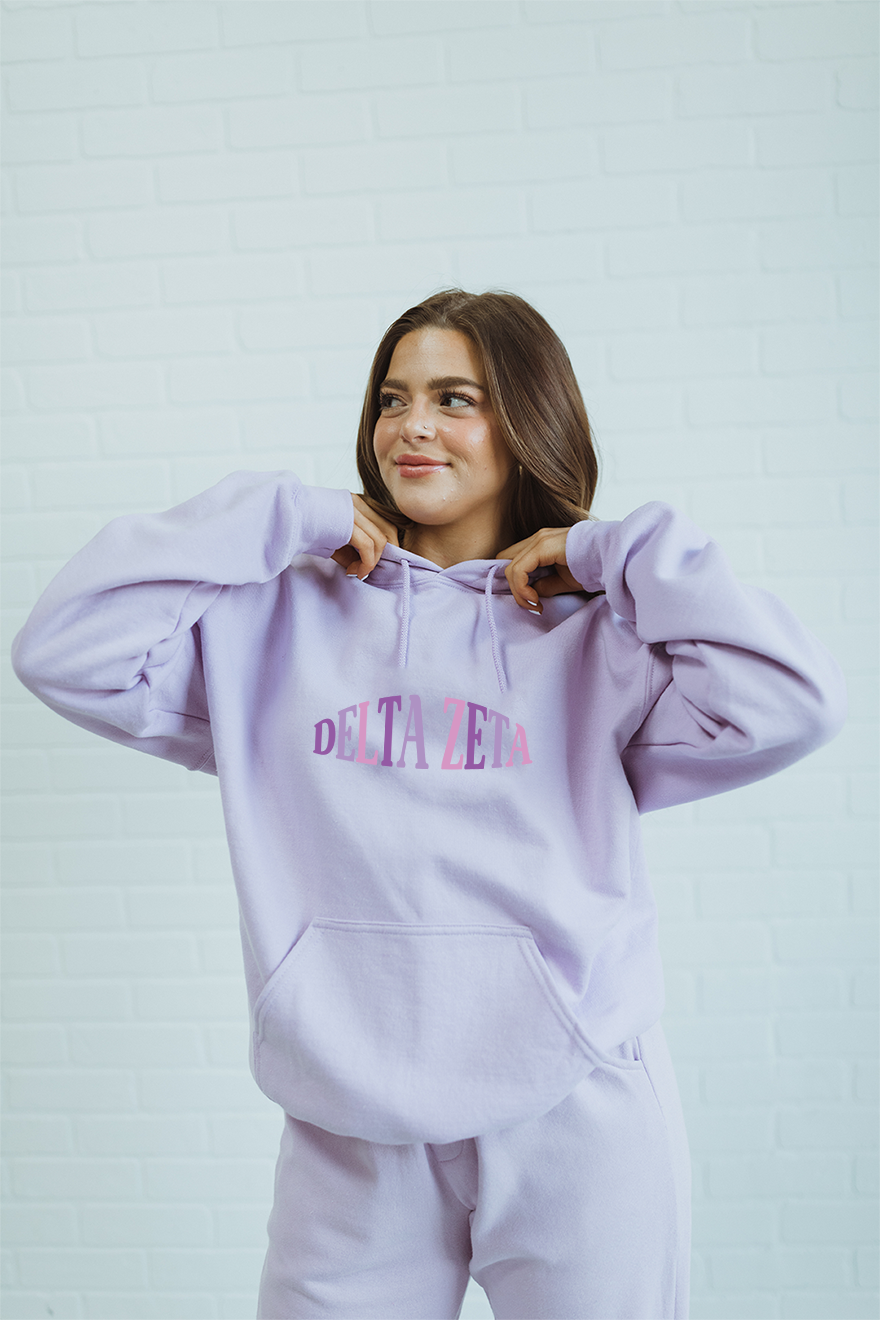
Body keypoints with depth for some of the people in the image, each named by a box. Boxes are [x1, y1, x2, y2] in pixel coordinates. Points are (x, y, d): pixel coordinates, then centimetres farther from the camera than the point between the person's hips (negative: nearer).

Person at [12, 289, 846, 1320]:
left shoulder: (597, 634, 1)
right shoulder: (285, 620, 5)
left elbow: (788, 706, -14)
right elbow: (67, 652, -5)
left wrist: (611, 551, -6)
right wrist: (284, 521, -4)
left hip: (574, 1121, 0)